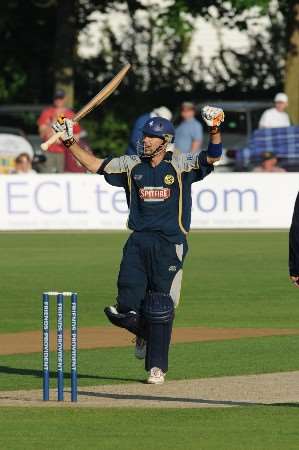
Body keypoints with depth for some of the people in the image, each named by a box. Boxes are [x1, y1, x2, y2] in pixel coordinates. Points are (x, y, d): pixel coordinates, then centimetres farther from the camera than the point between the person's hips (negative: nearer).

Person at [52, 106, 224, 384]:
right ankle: (143, 333, 31)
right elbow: (94, 165, 14)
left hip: (170, 244, -3)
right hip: (138, 242, 3)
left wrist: (215, 129, -30)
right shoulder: (132, 165, 11)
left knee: (161, 307, -3)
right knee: (127, 306, -4)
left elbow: (213, 157, -13)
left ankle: (157, 366, 7)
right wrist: (69, 142, 4)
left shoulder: (180, 165, 0)